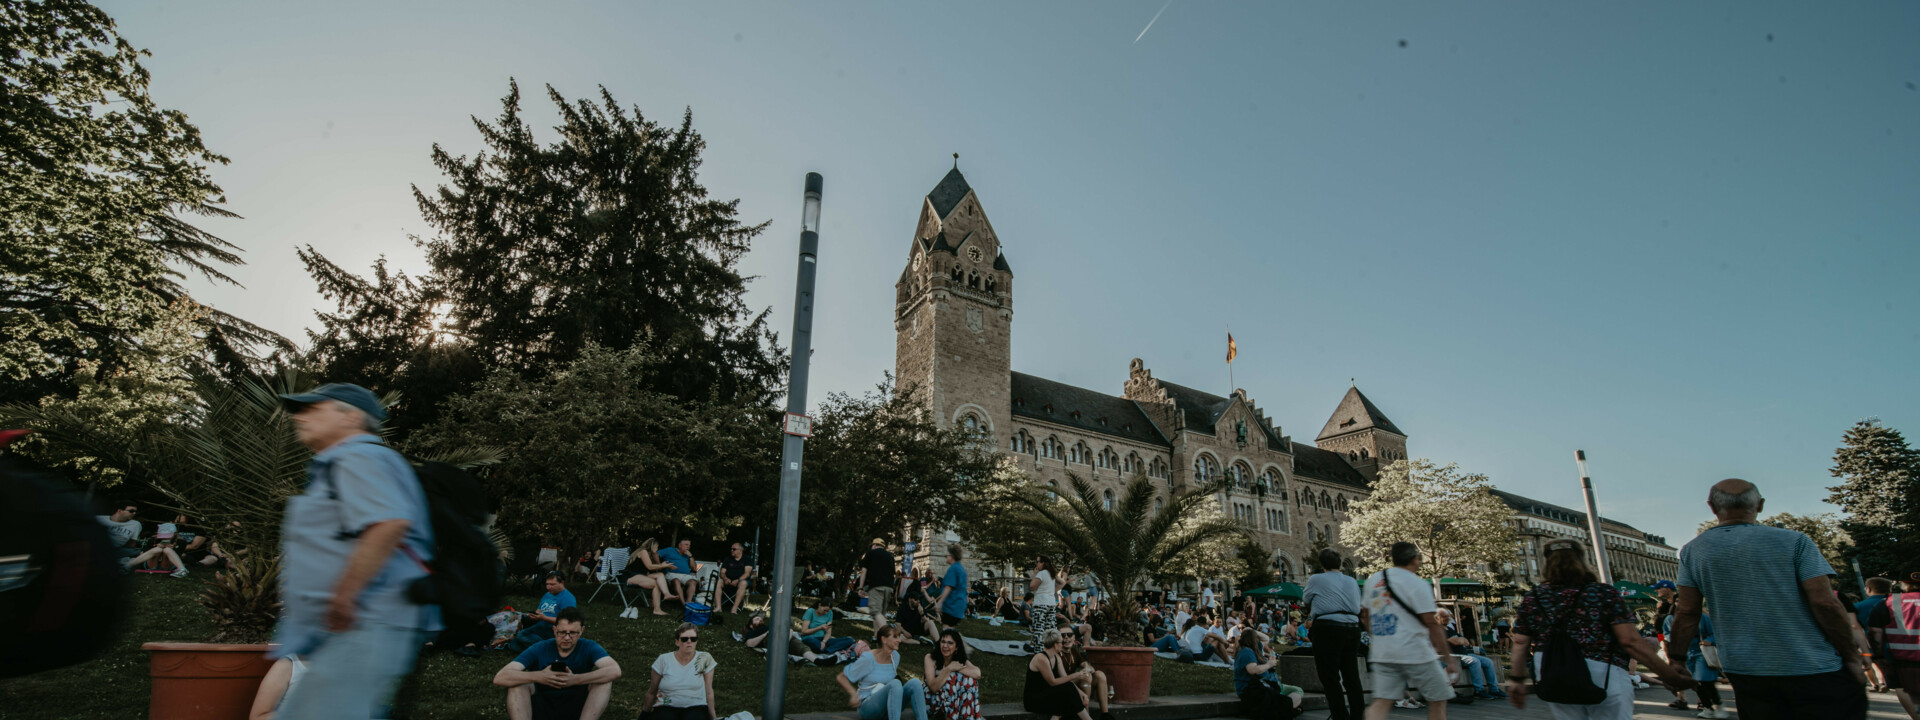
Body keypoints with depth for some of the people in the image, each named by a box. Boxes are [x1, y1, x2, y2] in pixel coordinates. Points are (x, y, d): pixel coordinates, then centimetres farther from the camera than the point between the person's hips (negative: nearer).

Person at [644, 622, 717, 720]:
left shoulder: (705, 659, 0)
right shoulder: (663, 660, -1)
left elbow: (708, 692, 6)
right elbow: (652, 692, 11)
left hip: (695, 707, -1)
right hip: (667, 708, 1)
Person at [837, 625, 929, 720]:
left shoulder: (895, 656, 7)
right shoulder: (868, 659, -12)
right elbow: (840, 677, -7)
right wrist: (854, 694, -22)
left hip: (888, 707, 6)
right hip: (868, 707, -6)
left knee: (915, 682, -21)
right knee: (895, 683, -34)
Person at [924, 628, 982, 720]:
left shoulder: (960, 660, -3)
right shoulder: (930, 658, -13)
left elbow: (977, 673, -24)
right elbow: (933, 687, -26)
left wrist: (951, 669, -26)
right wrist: (949, 669, -31)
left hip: (952, 703, 4)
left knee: (969, 680, -22)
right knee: (953, 677, -28)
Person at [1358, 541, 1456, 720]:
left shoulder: (1373, 580, 11)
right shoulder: (1417, 584, -7)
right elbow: (1432, 625, -10)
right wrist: (1449, 658, -4)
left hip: (1381, 653, 5)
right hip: (1414, 652, -5)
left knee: (1382, 702, 1)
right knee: (1438, 698, 12)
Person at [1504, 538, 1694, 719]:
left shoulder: (1533, 597, 5)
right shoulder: (1604, 593, -3)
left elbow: (1520, 644, 3)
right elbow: (1630, 640, -11)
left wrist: (1517, 680, 10)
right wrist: (1668, 674, -3)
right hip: (1602, 674, -3)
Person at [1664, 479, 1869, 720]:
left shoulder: (1692, 551, 1)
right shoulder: (1793, 542, -5)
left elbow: (1687, 613, 0)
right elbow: (1825, 603, -10)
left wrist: (1675, 660, 7)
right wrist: (1852, 657, 0)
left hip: (1744, 671, 2)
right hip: (1813, 668, -2)